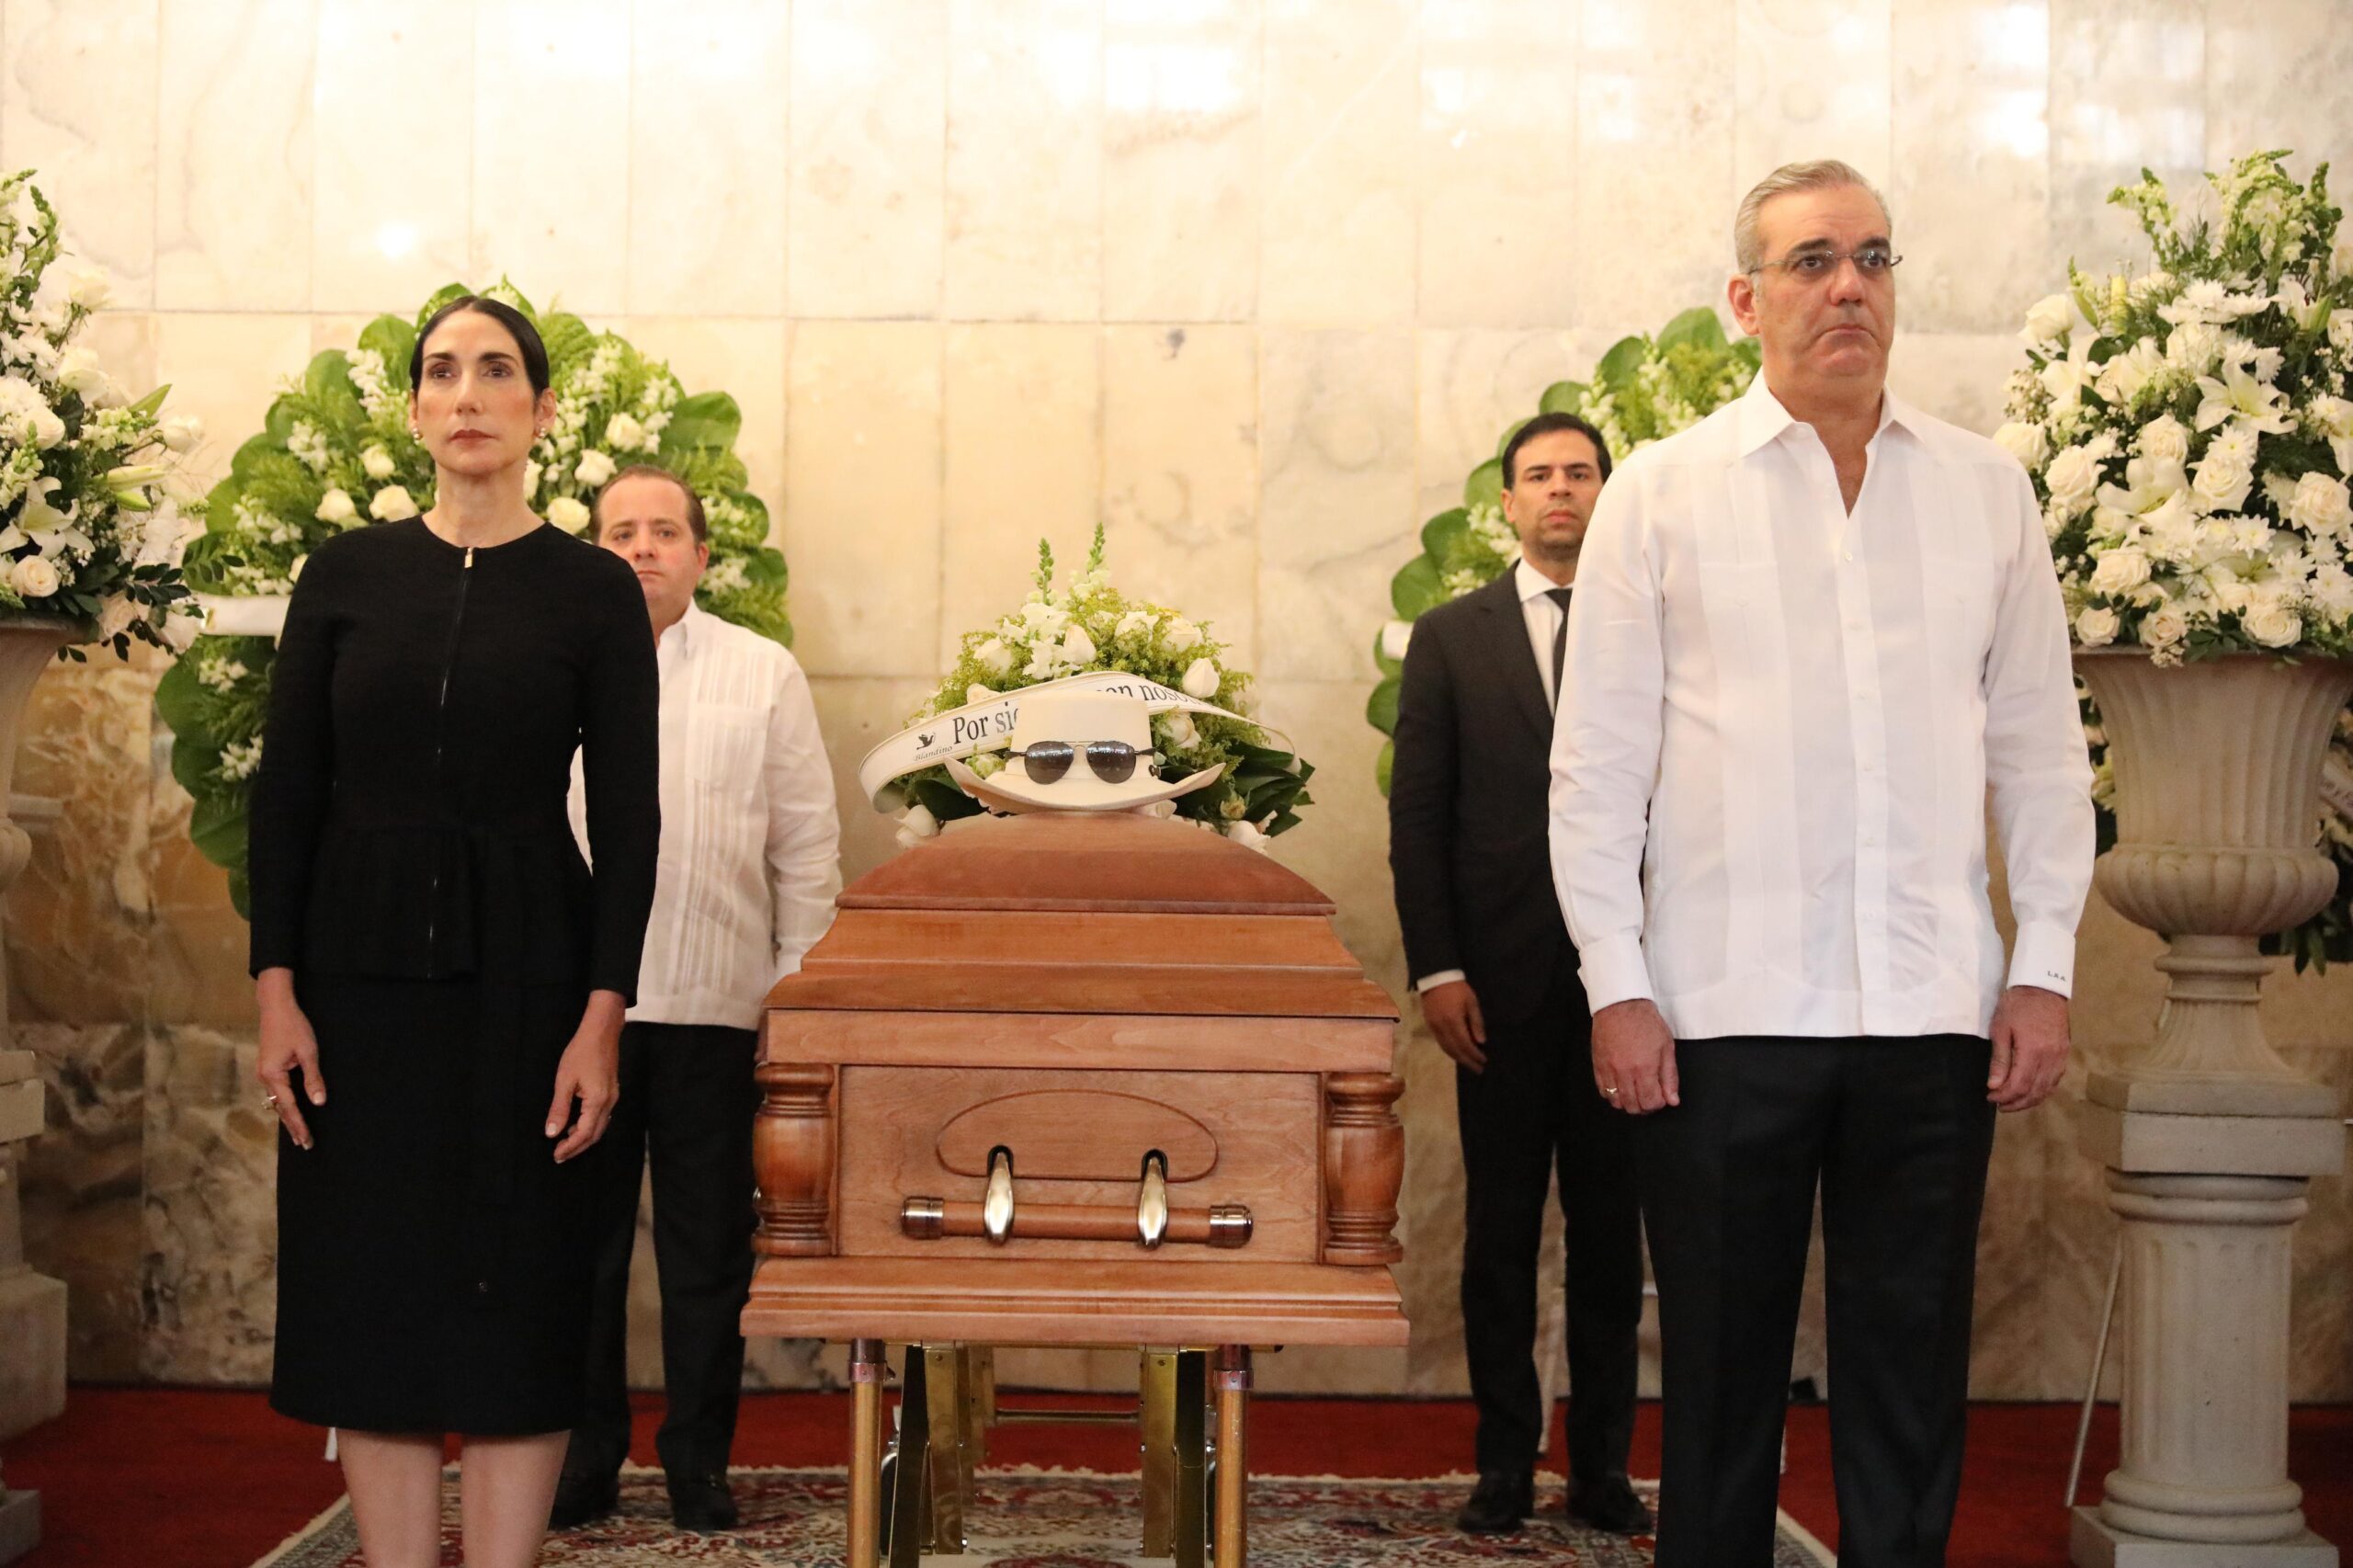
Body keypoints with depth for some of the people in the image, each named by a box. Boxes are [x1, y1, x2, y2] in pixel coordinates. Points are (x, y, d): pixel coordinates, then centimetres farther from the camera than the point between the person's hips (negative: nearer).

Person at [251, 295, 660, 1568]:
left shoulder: (592, 590, 0)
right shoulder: (347, 574, 5)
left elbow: (627, 814, -3)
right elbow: (285, 788, 5)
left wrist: (602, 1017, -10)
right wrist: (275, 988, -3)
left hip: (521, 972, -2)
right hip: (360, 964, 2)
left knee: (514, 1297, 1)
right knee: (369, 1291, 5)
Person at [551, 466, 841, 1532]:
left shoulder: (766, 675, 7)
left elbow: (807, 847, 7)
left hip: (714, 1006, 0)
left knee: (708, 1249, 5)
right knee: (580, 1242, 7)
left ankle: (699, 1464, 16)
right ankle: (584, 1459, 18)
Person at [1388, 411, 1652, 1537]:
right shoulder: (1452, 636, 7)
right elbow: (1417, 814, 3)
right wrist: (1436, 969, -6)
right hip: (1503, 980, 0)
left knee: (1612, 1229, 7)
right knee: (1501, 1227, 6)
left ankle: (1603, 1466, 16)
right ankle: (1505, 1464, 15)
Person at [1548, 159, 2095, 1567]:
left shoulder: (1987, 489, 9)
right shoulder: (1662, 492, 3)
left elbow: (2041, 749, 11)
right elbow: (1597, 763, 1)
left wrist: (2046, 968, 4)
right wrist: (1617, 986, -5)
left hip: (1937, 1015, 2)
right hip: (1723, 1013, -2)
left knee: (1913, 1375, 9)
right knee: (1722, 1373, 8)